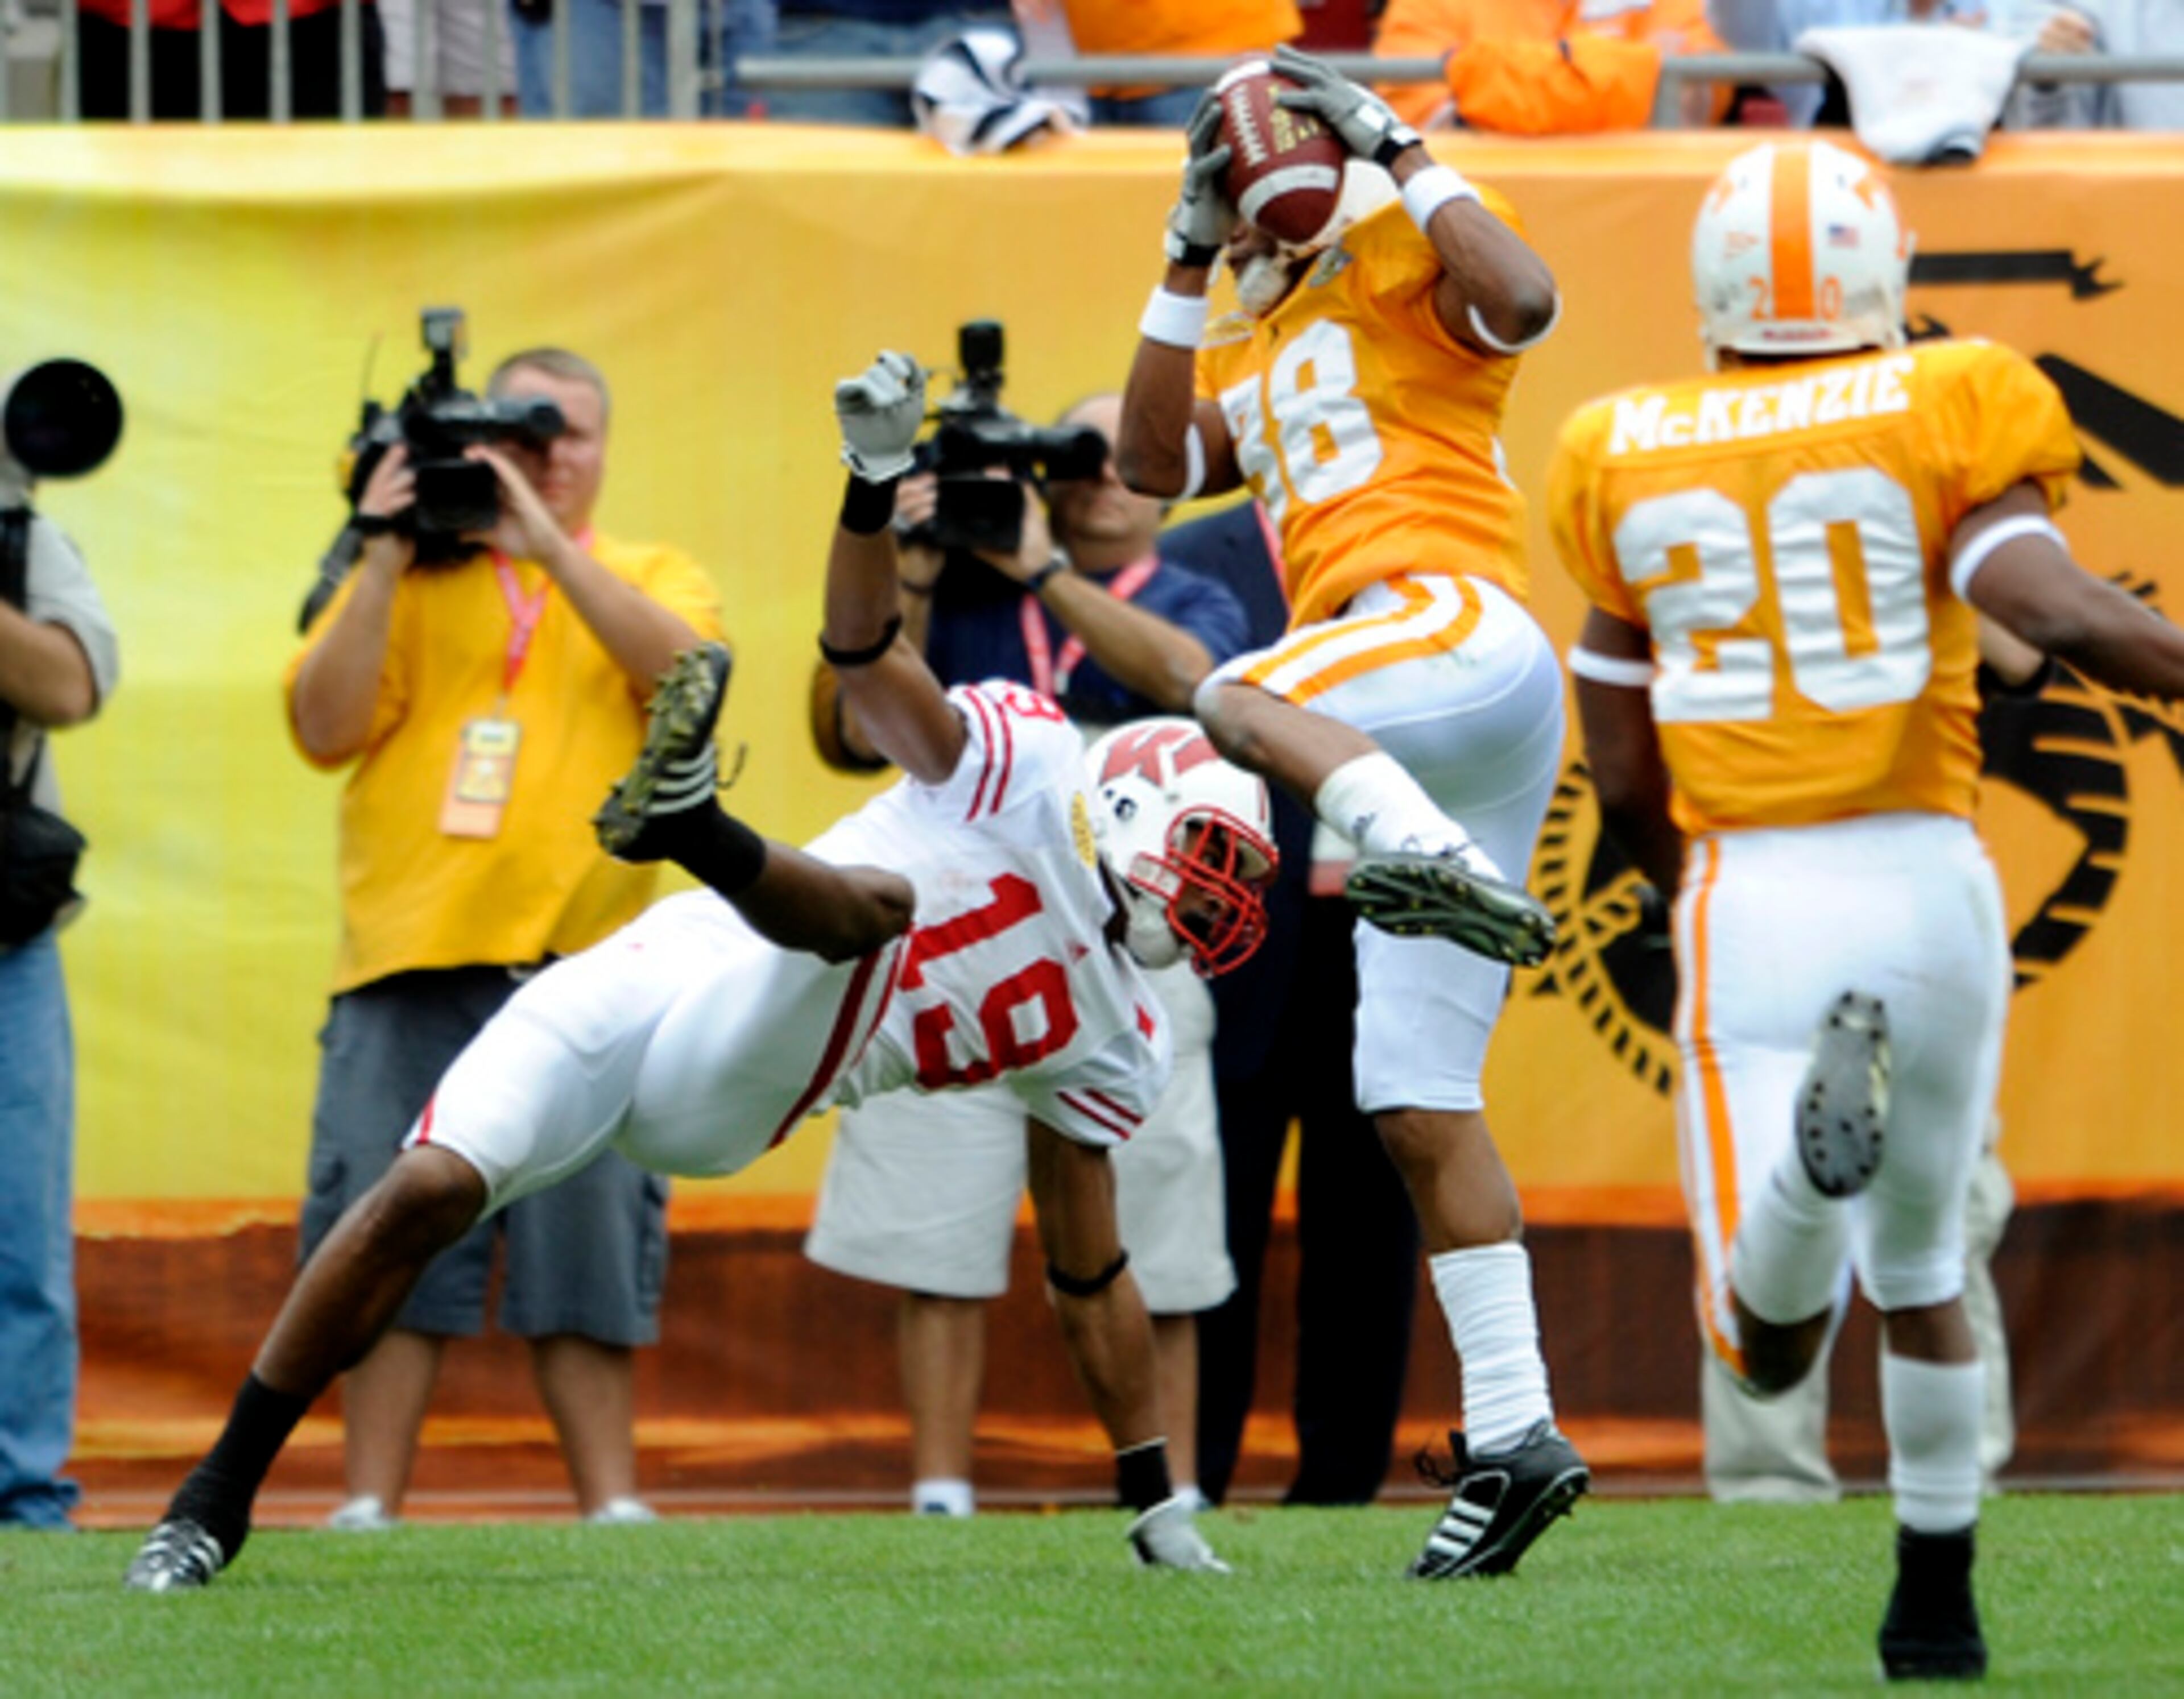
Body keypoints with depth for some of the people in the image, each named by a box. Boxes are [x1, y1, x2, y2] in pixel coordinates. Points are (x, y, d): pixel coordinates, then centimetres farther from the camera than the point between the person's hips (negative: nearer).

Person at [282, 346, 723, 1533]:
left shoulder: (653, 580, 15)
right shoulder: (408, 579, 15)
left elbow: (685, 669, -8)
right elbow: (323, 726, 2)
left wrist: (548, 545, -13)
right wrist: (387, 559, -3)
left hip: (585, 960, 0)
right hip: (409, 961, 0)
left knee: (587, 1246, 0)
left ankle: (611, 1502, 4)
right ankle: (367, 1505, 1)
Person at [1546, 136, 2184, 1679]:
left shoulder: (1628, 468, 7)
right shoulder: (1941, 418, -2)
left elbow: (1625, 786, 12)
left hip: (1743, 904, 0)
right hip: (1925, 882, 0)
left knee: (1775, 1350, -6)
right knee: (1922, 1263, 25)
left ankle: (1818, 1134, -36)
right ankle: (1938, 1606, 29)